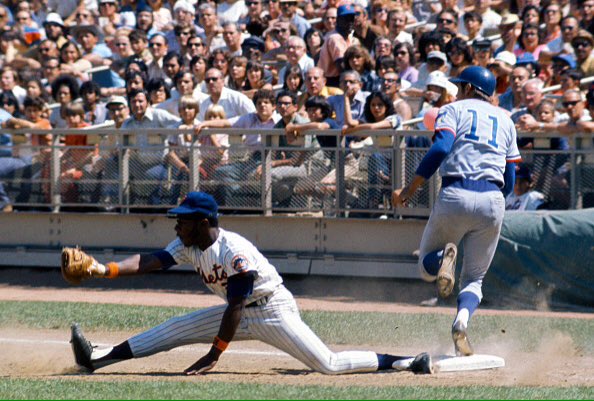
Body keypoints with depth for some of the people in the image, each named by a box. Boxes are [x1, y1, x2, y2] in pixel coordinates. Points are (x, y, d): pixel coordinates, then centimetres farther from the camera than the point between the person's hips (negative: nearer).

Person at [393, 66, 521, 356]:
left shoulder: (454, 110, 10)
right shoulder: (505, 121, 23)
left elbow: (441, 148, -10)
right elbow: (510, 182, 18)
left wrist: (411, 188, -7)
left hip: (455, 195, -3)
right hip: (493, 200, 3)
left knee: (427, 267, 15)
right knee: (474, 278, 14)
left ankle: (444, 257, -23)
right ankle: (462, 319, -19)